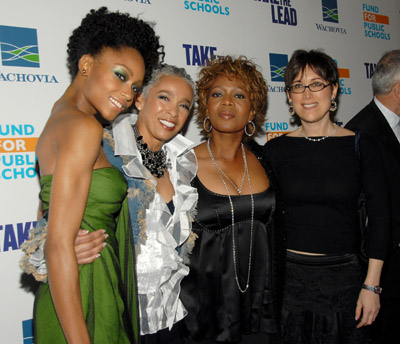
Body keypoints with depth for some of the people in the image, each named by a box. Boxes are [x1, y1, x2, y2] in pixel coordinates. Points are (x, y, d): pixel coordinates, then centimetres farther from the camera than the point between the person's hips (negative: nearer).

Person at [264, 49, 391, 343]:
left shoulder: (361, 146, -2)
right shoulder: (276, 150, -1)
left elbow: (379, 217, -1)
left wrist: (371, 285, -4)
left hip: (345, 275, 0)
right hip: (288, 274, 0)